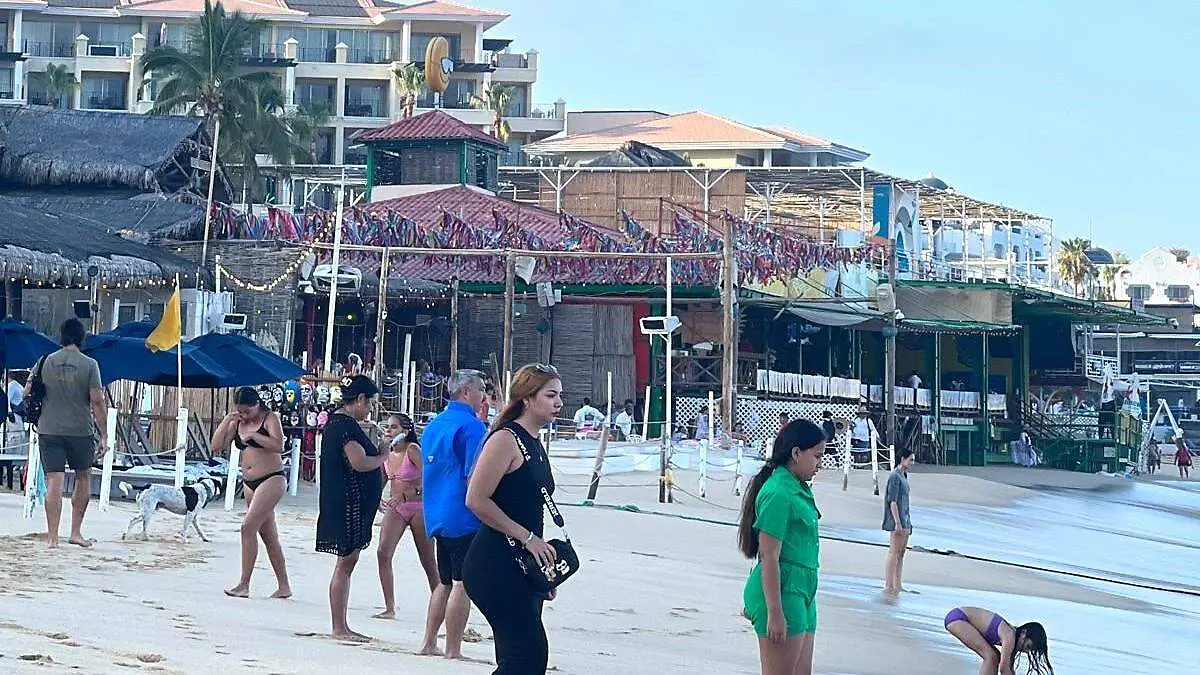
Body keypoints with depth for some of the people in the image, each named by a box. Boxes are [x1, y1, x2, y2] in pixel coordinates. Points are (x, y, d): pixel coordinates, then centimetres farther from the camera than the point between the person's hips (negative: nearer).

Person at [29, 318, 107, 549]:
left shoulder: (46, 362, 3)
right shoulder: (89, 365, -5)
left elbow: (26, 394, 7)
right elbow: (97, 401, -9)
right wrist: (104, 434, -4)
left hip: (49, 430, 1)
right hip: (80, 431, -1)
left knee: (54, 482, 0)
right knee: (83, 478, 17)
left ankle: (52, 537, -4)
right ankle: (76, 532, 16)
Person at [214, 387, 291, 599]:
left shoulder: (270, 419, -6)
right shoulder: (237, 423, 11)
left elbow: (278, 446, -20)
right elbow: (216, 445, 5)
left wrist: (253, 435, -18)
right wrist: (227, 421, -4)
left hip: (272, 480, -8)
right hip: (249, 484, 8)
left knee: (248, 527, -17)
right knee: (269, 536, 10)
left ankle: (244, 584, -15)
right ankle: (284, 587, 15)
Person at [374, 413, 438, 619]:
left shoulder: (412, 450, -15)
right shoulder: (386, 452, 2)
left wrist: (407, 493, -31)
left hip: (418, 507, -5)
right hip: (395, 508, 5)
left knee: (428, 561, 4)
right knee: (383, 553, -10)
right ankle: (389, 608, -6)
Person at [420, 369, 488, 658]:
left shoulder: (433, 425, 14)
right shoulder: (472, 425, -13)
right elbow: (475, 475, -19)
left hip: (437, 516, 9)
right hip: (464, 519, -9)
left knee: (445, 581, 18)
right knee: (462, 583, -5)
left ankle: (429, 643, 20)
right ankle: (453, 651, -5)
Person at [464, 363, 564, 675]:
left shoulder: (536, 445, 17)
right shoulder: (505, 439, -11)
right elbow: (477, 500, -18)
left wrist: (546, 572, 22)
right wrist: (528, 537, -16)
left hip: (525, 566, 10)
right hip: (496, 564, -10)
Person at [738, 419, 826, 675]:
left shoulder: (800, 489, 13)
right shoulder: (778, 494, -16)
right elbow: (769, 557, -18)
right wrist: (775, 613, -19)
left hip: (802, 594, 10)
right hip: (782, 593, -10)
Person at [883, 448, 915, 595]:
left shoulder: (903, 476, 17)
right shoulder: (895, 477, -12)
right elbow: (892, 501, -17)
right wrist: (898, 523, -21)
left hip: (905, 520, 10)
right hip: (898, 521, -10)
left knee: (901, 554, 10)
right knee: (894, 553, -8)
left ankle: (898, 585, 14)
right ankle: (888, 586, -7)